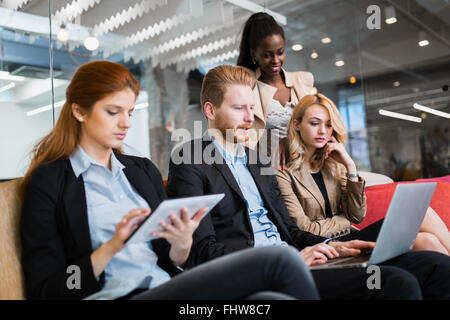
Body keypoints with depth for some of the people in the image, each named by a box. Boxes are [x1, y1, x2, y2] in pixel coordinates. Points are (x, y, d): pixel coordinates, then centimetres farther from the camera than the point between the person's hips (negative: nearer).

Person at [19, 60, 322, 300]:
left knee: (269, 296, -29)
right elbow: (46, 289, -2)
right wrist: (111, 248, -16)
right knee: (279, 261, -24)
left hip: (169, 285, 6)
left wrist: (181, 245, -6)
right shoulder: (47, 182, 3)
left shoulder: (144, 169, 17)